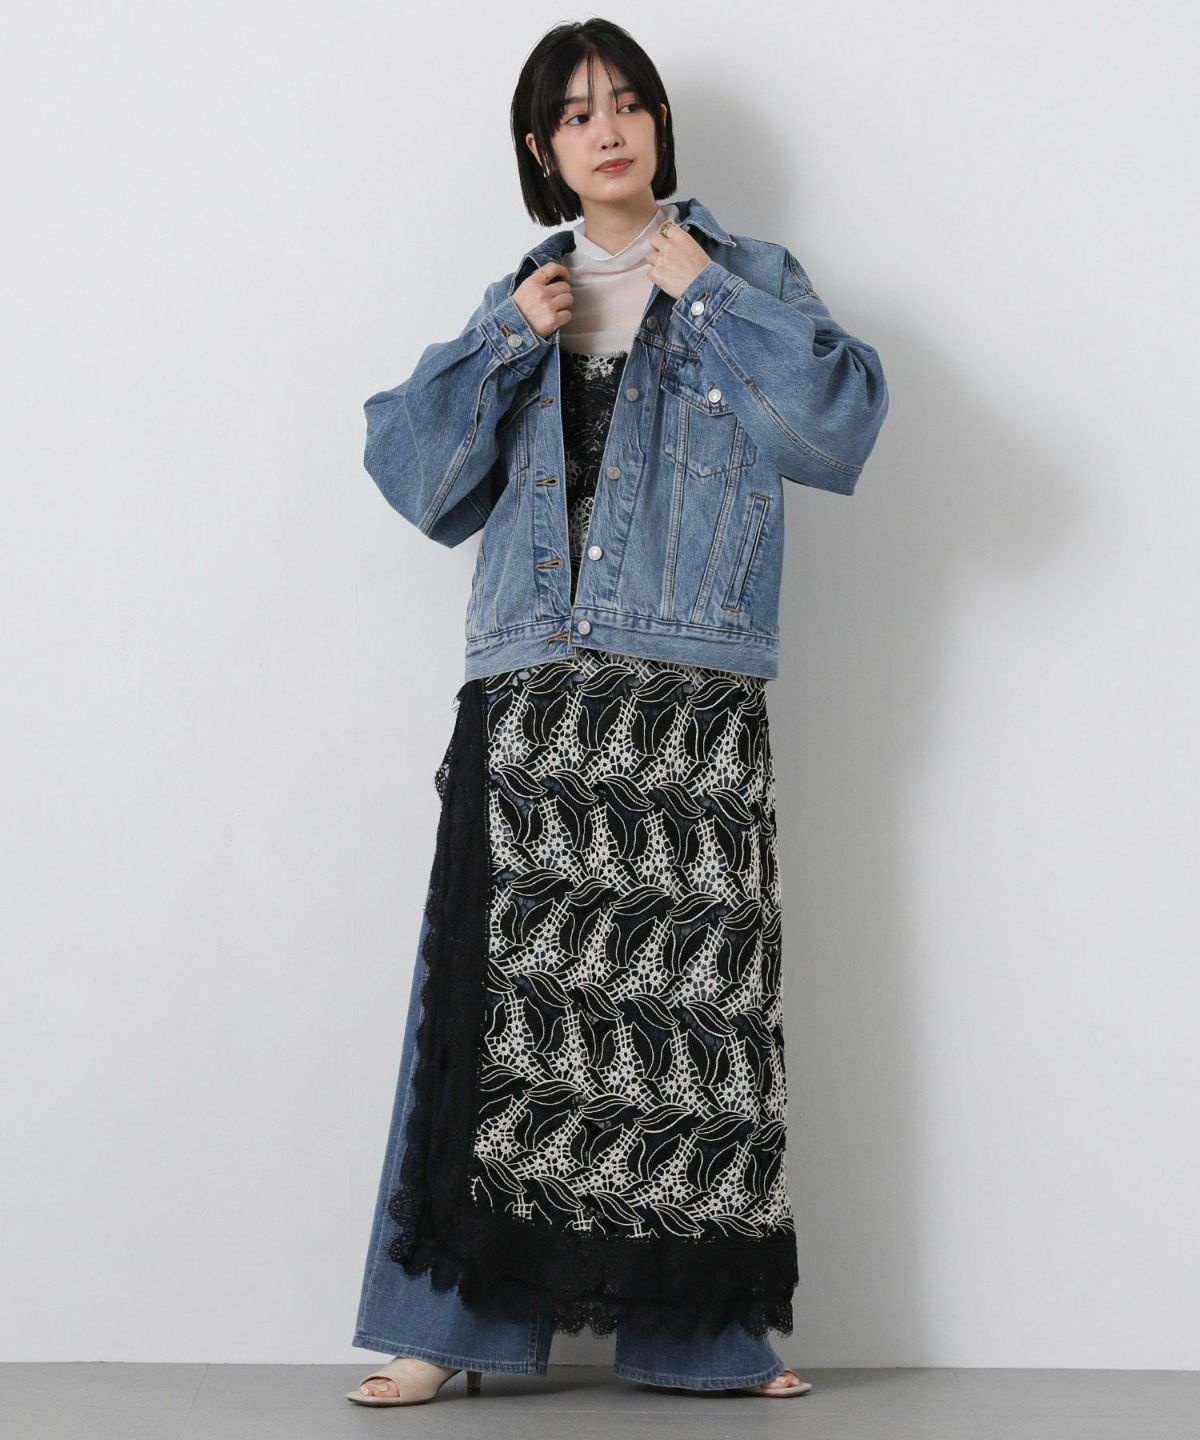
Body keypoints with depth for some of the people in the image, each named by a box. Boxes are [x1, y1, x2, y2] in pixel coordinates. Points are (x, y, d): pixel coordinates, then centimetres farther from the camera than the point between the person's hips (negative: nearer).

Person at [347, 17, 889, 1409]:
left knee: (688, 997, -5)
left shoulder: (745, 275, 12)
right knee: (505, 992, -5)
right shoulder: (515, 300, 20)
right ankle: (454, 1321, 2)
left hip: (690, 695, -2)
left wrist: (704, 292, -4)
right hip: (529, 688, 2)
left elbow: (843, 418, -6)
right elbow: (413, 473, 11)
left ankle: (700, 1330, 4)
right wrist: (515, 344, 1)